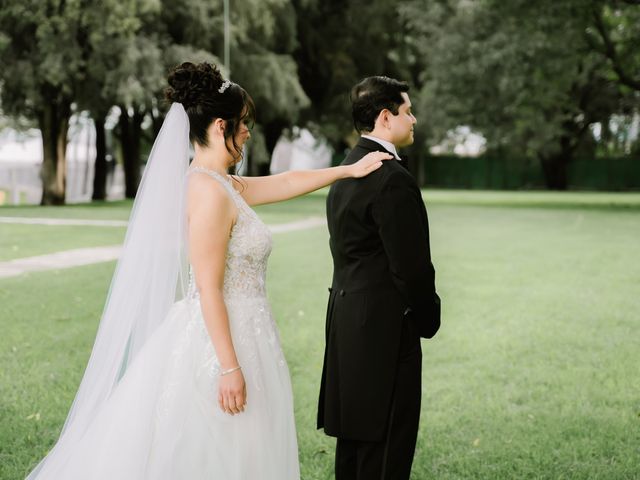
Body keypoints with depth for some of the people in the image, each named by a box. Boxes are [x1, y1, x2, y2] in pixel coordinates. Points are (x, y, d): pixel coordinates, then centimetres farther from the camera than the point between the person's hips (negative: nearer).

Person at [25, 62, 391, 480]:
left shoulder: (223, 185, 9)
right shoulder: (211, 192, -19)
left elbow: (286, 183, 24)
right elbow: (209, 289, -21)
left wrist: (350, 170, 29)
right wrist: (229, 367, -21)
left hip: (232, 335, 9)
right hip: (221, 343, -9)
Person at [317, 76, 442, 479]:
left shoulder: (346, 172, 12)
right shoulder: (393, 179, -18)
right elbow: (412, 265, -18)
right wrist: (428, 319, -2)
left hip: (347, 322, 10)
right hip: (385, 327, -10)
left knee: (354, 439, 16)